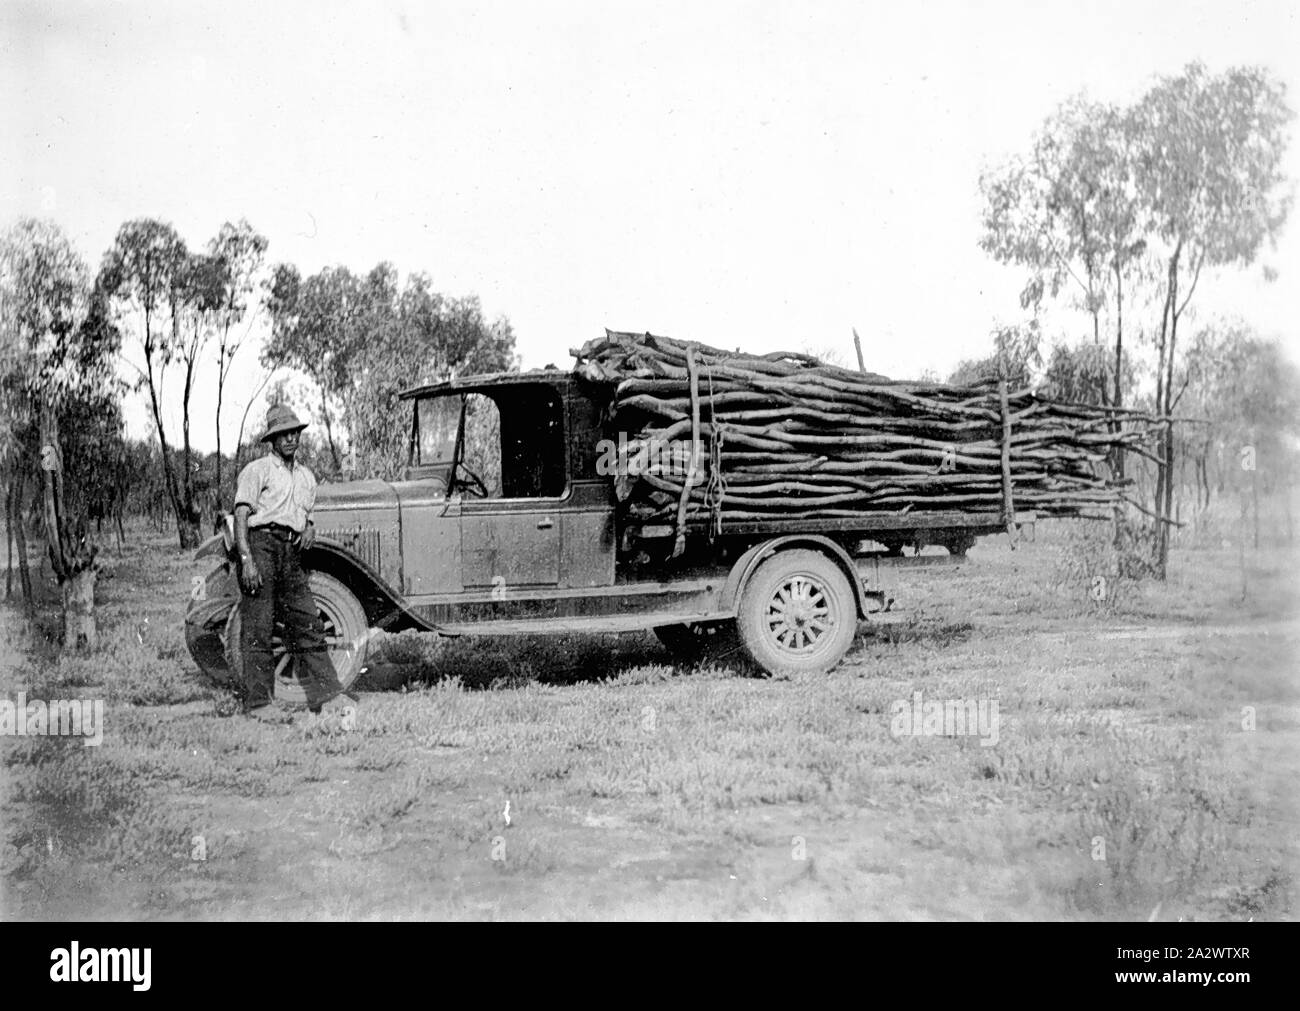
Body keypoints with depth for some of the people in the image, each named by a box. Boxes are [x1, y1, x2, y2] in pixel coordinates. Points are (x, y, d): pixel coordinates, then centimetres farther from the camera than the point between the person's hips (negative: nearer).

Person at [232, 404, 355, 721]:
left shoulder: (306, 476, 22)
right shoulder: (257, 470, 0)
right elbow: (241, 516, -7)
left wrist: (309, 529, 6)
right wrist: (247, 559, -17)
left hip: (292, 552, 6)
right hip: (261, 543, -6)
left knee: (308, 625, 2)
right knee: (258, 628, -5)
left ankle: (326, 695, 3)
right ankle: (258, 702, -2)